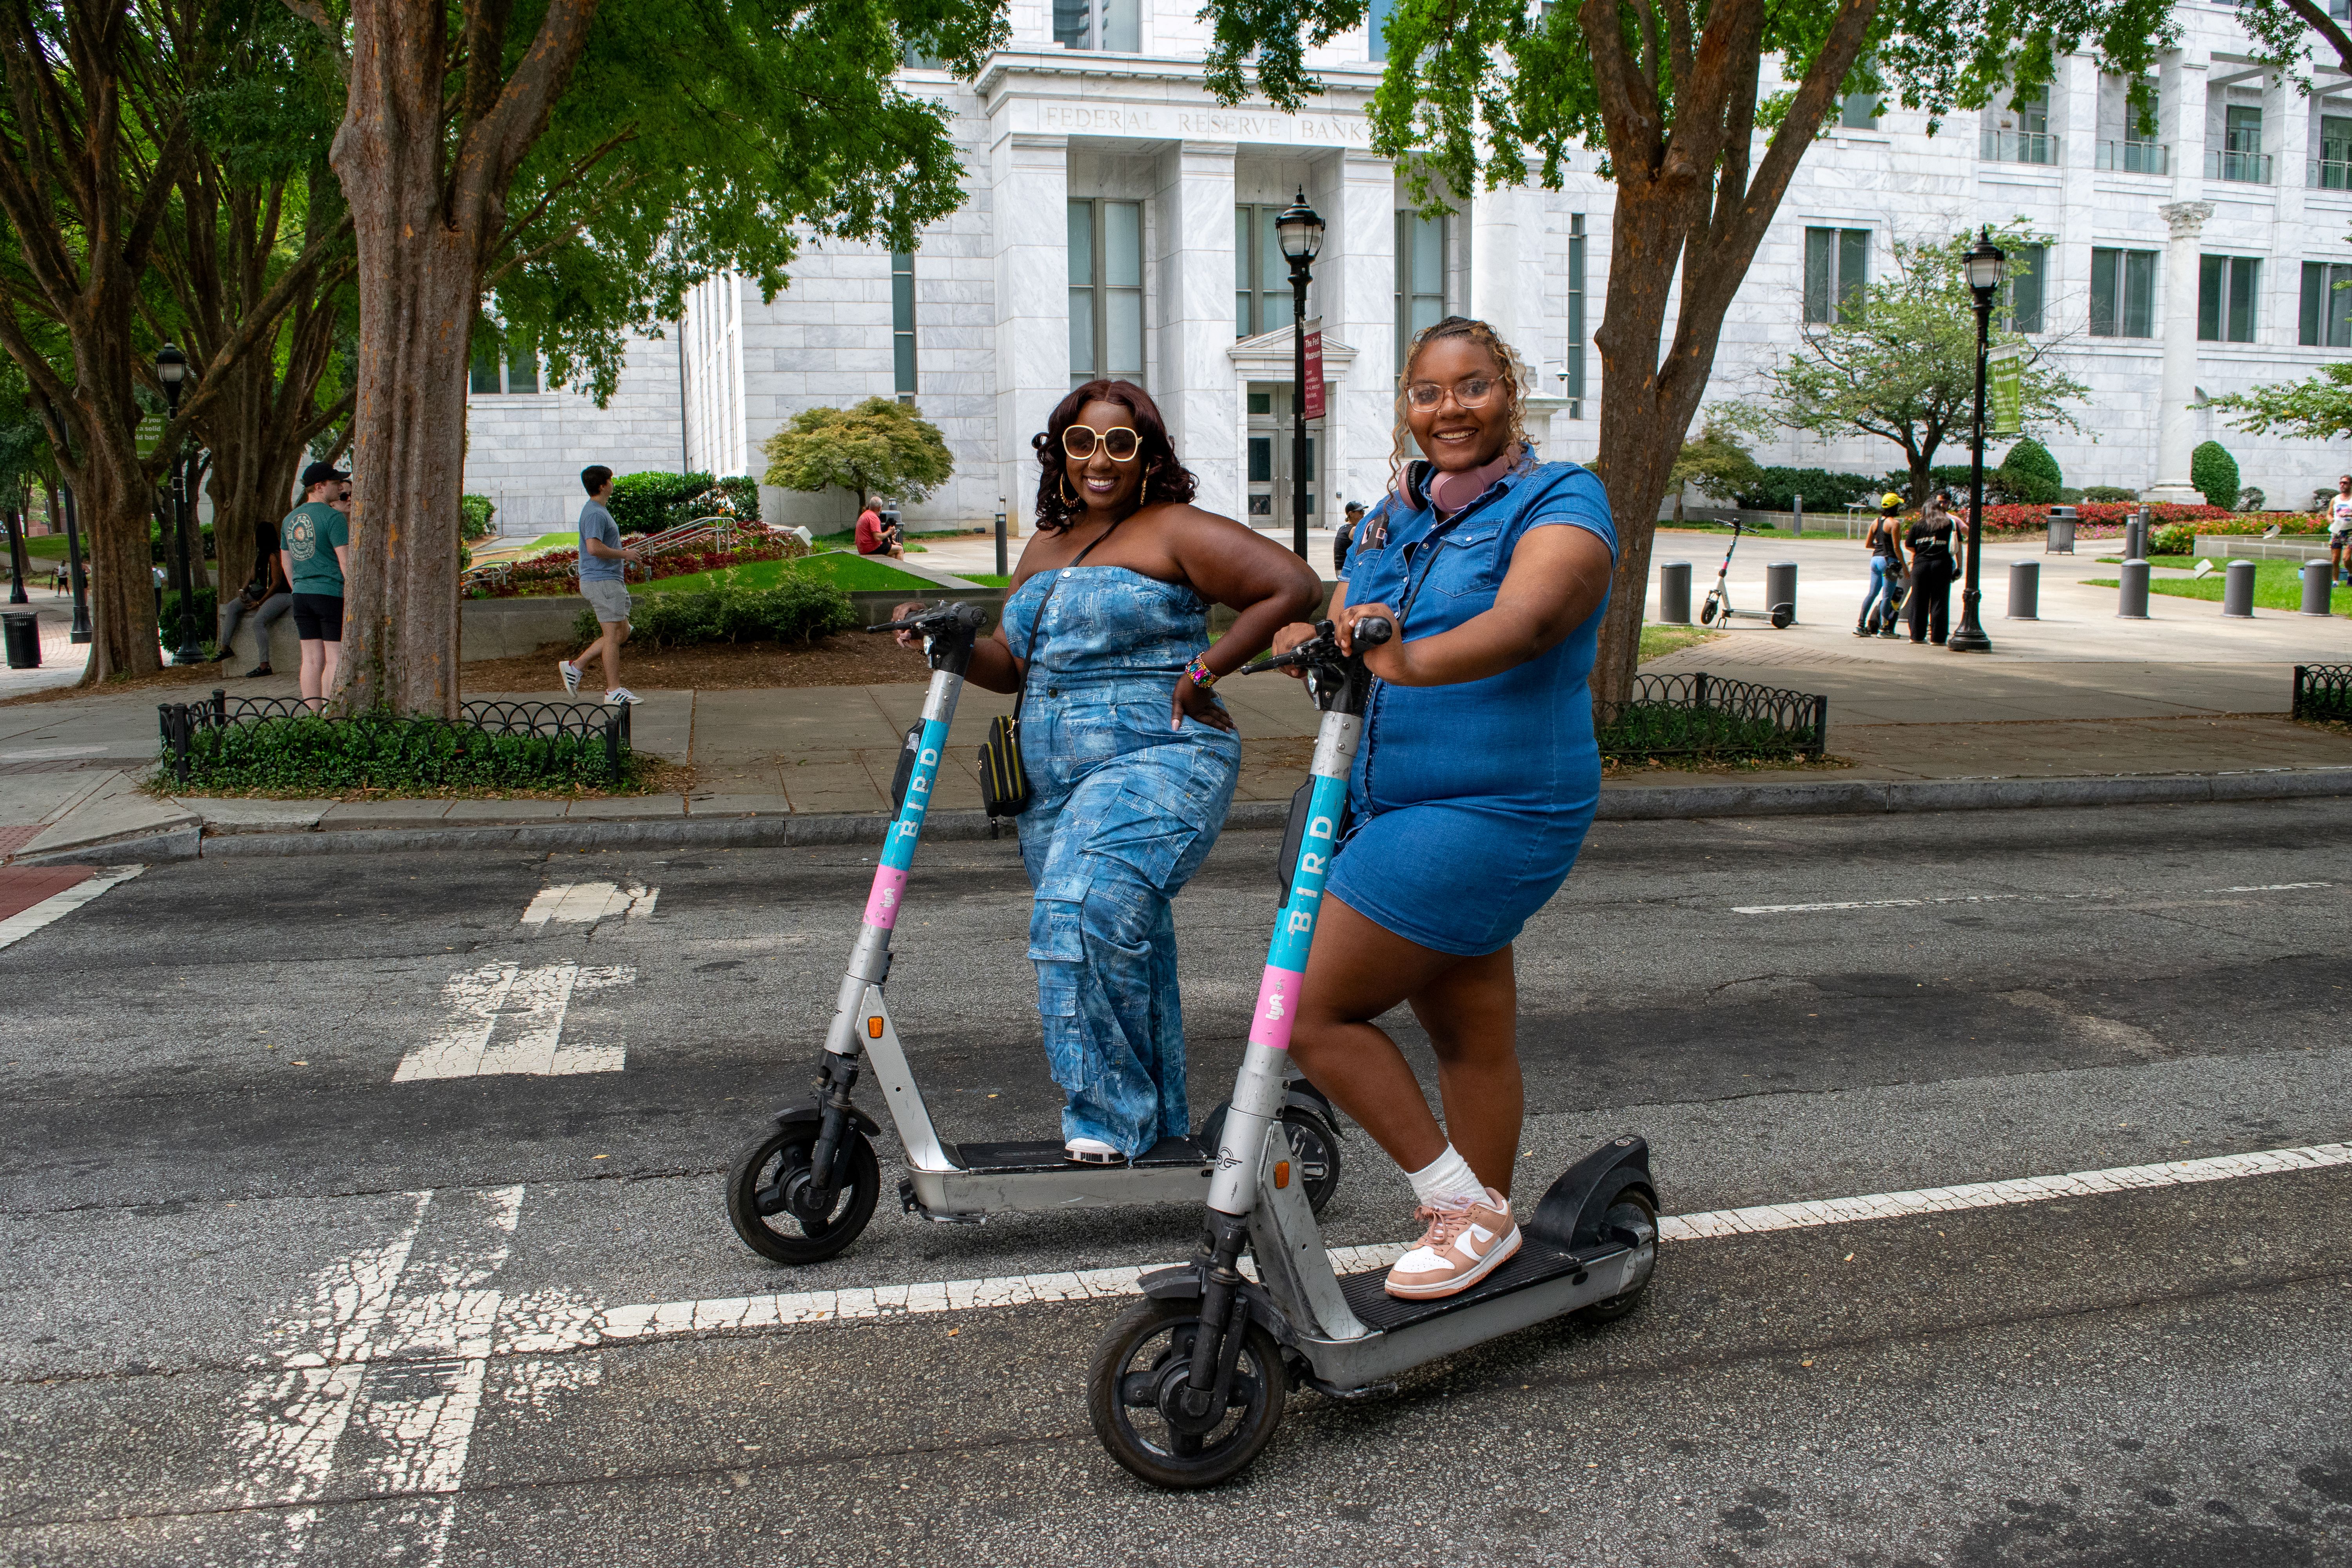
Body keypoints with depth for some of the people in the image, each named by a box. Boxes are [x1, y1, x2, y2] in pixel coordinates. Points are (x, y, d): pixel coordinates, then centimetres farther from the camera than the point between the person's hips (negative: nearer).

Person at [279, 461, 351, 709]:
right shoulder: (334, 517, -10)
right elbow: (346, 561, -14)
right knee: (336, 659, -4)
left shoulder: (290, 519, 14)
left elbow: (286, 562, 20)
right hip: (333, 594, -7)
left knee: (312, 659, 8)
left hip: (302, 596, 7)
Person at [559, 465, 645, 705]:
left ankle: (574, 666, 16)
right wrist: (625, 554, -16)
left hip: (611, 580, 11)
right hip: (602, 581, -11)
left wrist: (621, 559, 16)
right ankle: (614, 690, 0)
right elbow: (594, 548, -27)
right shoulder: (595, 514, -16)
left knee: (622, 633, 13)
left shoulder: (598, 511, 18)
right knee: (613, 634, -6)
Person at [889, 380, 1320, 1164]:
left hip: (1155, 760, -8)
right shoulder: (1045, 549, 18)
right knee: (1128, 949, 15)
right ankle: (1160, 1124, 29)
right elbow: (1012, 663, 17)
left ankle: (1112, 1117, -14)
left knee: (1088, 913, -27)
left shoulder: (1175, 531, -4)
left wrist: (1202, 669, -12)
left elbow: (1294, 585, -11)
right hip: (1055, 780, 8)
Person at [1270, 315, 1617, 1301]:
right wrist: (1312, 645, -17)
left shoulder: (1559, 505, -9)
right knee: (1471, 1038, 15)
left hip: (1488, 813, -7)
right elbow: (1348, 638, 6)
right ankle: (1481, 1223, 29)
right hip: (1393, 809, 7)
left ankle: (1466, 1208, 4)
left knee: (1313, 1009, -8)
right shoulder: (1393, 517, 14)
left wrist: (1412, 661, -45)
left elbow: (1525, 619, -29)